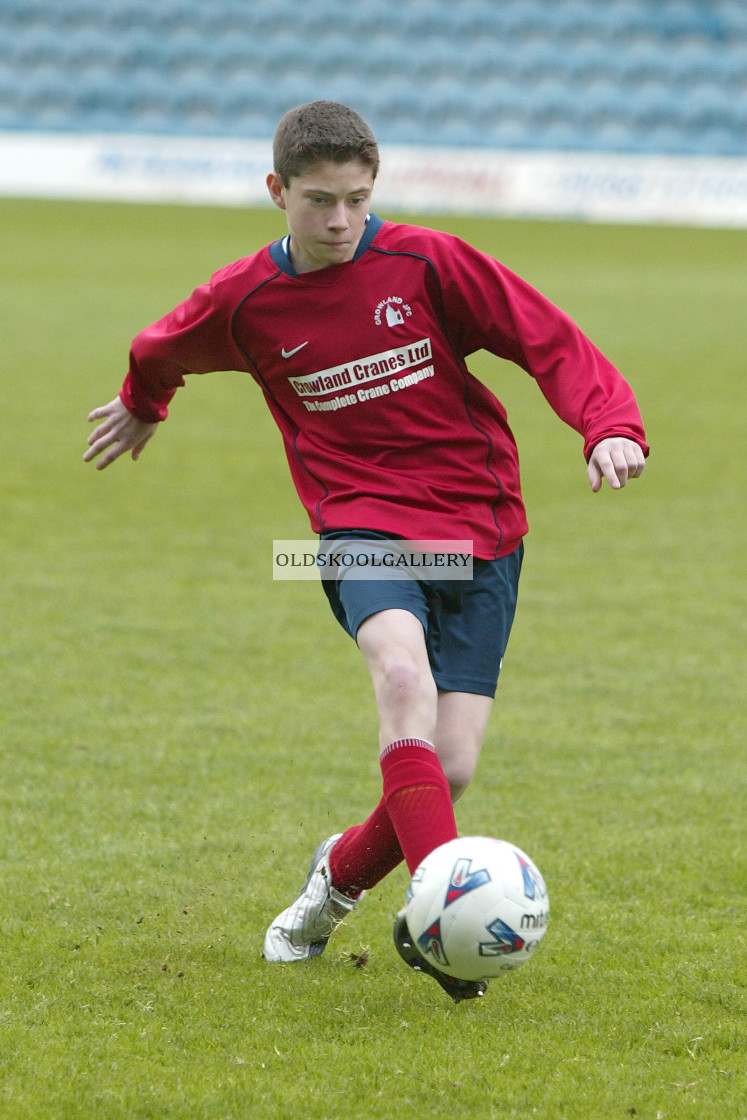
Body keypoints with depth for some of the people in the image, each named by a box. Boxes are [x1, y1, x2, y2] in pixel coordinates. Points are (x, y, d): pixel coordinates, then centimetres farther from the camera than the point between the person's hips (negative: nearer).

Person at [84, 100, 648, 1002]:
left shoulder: (428, 264, -6)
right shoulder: (245, 301, 0)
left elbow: (555, 345, -4)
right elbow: (164, 352, 23)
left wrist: (609, 426, -21)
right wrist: (142, 405, 43)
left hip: (479, 526, 0)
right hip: (362, 517, 0)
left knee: (452, 764, -9)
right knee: (402, 667, -34)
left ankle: (341, 877, 23)